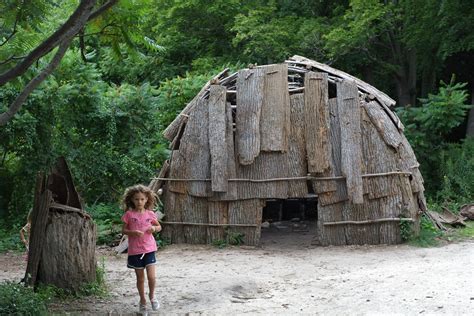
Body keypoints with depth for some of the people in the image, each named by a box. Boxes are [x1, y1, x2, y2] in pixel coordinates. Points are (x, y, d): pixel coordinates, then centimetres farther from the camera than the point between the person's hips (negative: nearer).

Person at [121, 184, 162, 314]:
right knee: (140, 278, 9)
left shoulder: (150, 214, 1)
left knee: (151, 276, -10)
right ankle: (142, 300, 28)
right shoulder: (129, 214, -5)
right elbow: (123, 230, -1)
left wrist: (154, 228, -8)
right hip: (135, 250, -1)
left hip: (149, 249, 1)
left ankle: (152, 296, 18)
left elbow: (159, 227, 15)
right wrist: (133, 232, -19)